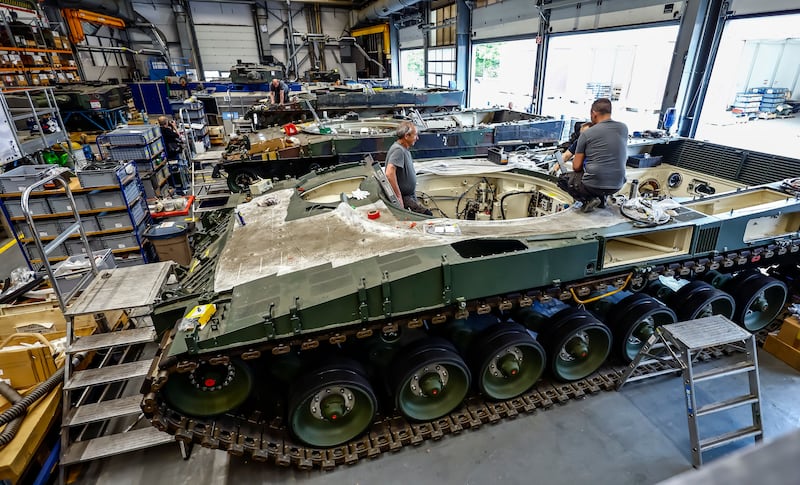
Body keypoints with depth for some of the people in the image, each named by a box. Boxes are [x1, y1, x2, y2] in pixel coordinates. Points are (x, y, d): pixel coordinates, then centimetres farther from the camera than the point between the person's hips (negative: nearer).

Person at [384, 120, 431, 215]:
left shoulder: (404, 149, 13)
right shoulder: (398, 150, -20)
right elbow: (389, 173, -32)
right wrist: (398, 196, -29)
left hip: (410, 196, 10)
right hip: (404, 199, -10)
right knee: (427, 216, -19)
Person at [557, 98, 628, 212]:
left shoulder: (586, 134, -7)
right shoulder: (624, 128, 4)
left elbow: (576, 166, -4)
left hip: (593, 185, -6)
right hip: (617, 186, 6)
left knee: (562, 179, 20)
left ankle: (588, 199, -1)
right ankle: (602, 197, 15)